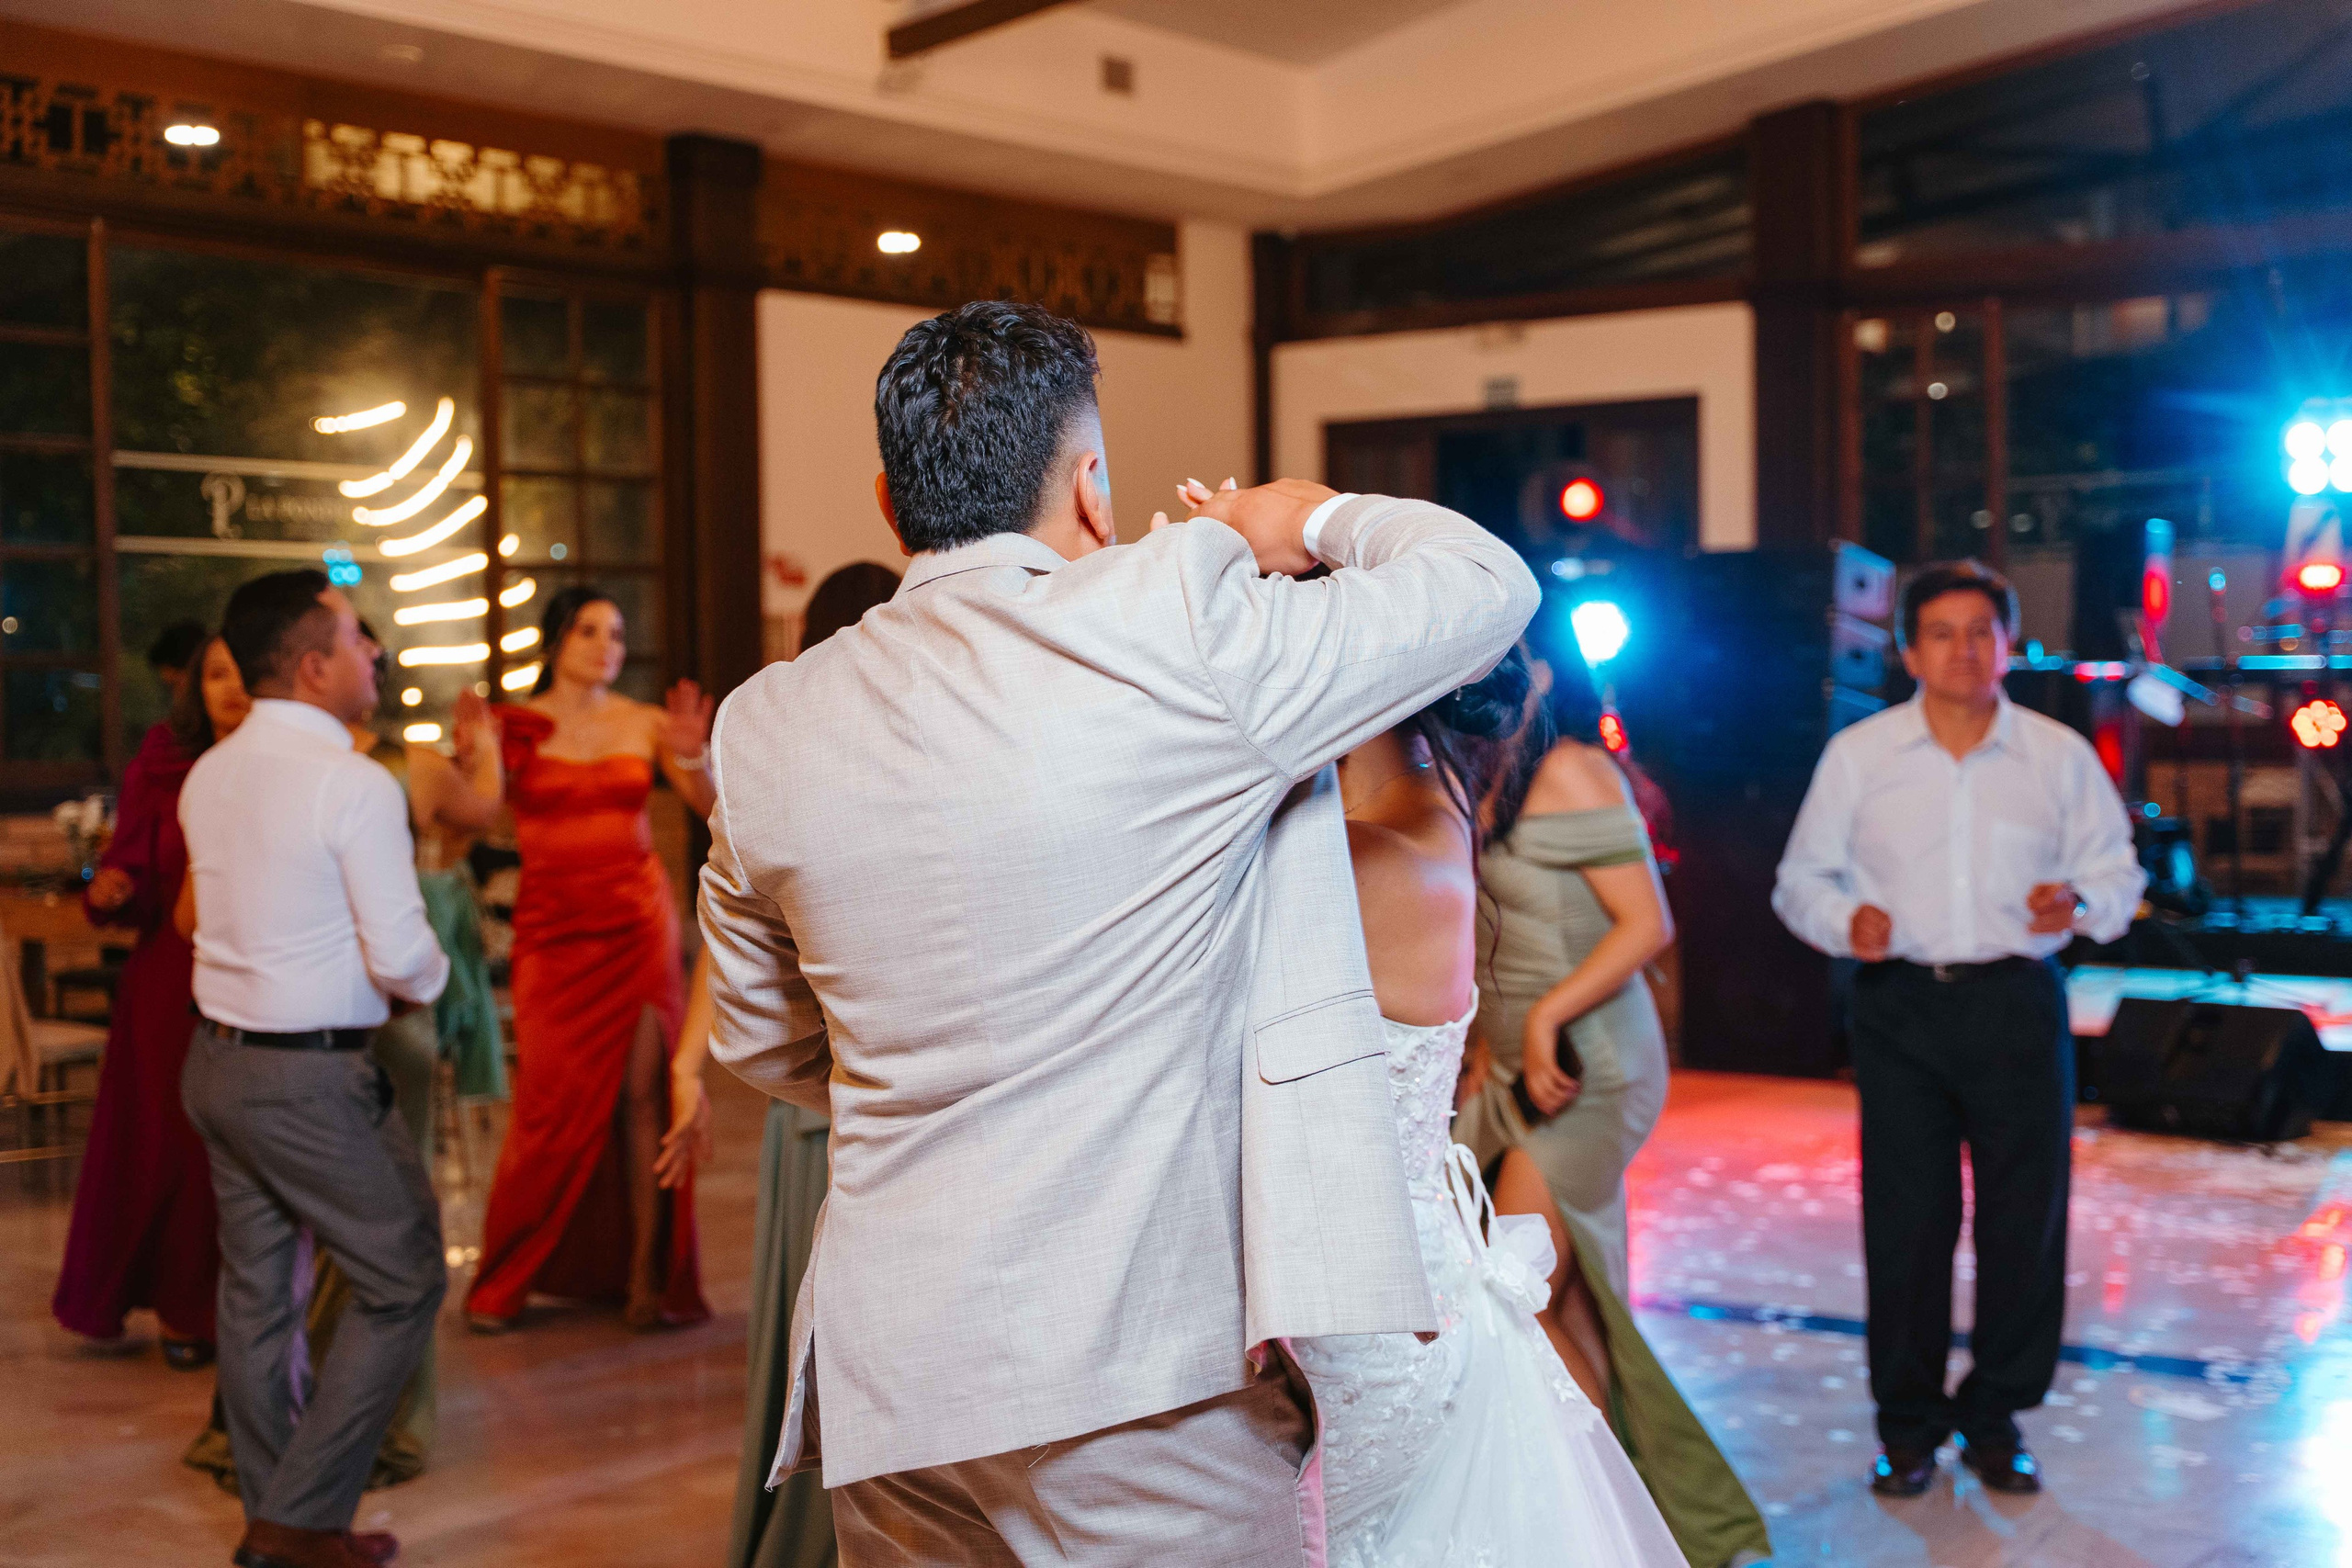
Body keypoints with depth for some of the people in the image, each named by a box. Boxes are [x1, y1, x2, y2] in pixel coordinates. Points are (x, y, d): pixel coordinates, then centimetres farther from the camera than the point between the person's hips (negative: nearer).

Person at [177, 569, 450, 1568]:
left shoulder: (207, 776, 6)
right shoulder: (356, 785, -18)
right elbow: (404, 960, -19)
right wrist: (429, 979, 2)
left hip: (217, 1061, 8)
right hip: (311, 1080, -8)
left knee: (255, 1292, 16)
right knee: (403, 1287, 5)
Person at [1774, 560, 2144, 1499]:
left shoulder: (2060, 757, 7)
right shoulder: (1858, 754, 5)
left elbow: (2118, 874, 11)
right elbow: (1802, 879, 8)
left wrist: (2078, 904, -11)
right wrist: (1847, 922, -12)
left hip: (2018, 1003, 1)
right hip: (1901, 1007, -1)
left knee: (2026, 1213, 4)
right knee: (1904, 1219, 1)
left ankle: (1996, 1418, 22)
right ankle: (1909, 1425, 17)